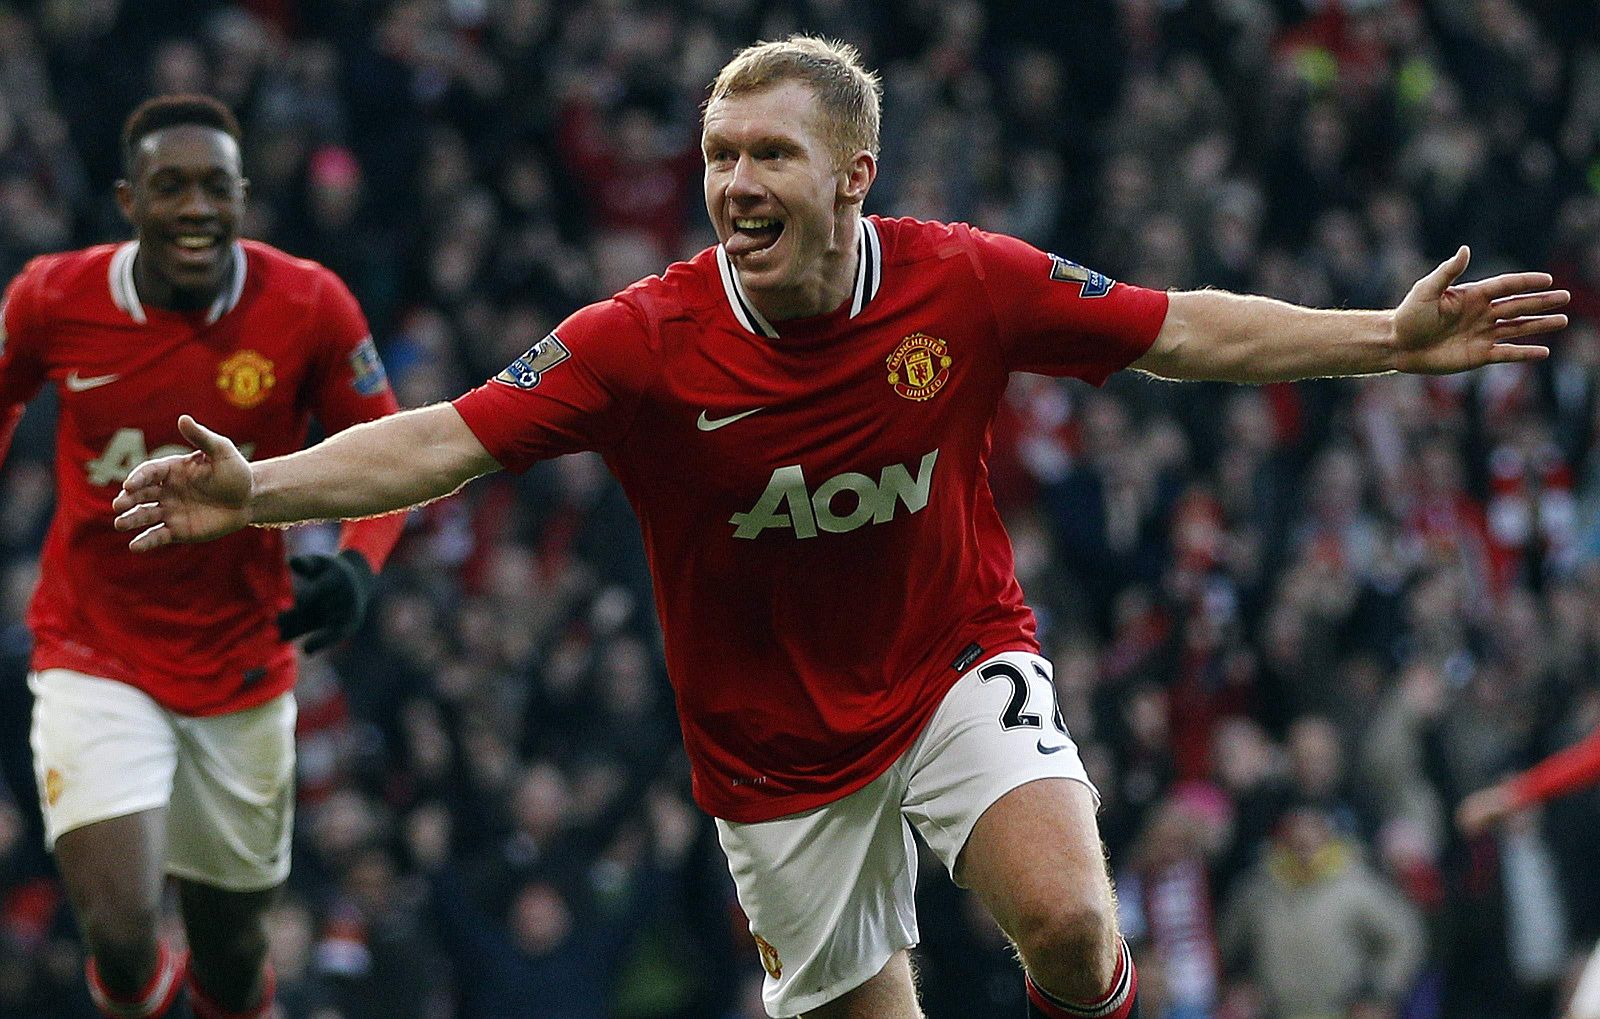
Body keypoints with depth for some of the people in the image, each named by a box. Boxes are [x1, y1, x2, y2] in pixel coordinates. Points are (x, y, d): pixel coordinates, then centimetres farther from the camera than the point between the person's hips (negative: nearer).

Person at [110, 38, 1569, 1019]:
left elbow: (1185, 330, -4)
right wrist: (258, 489, -36)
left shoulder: (968, 284, -15)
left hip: (959, 666, 0)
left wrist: (1389, 341, -10)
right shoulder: (645, 342, -19)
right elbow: (447, 440, -21)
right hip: (778, 740, 0)